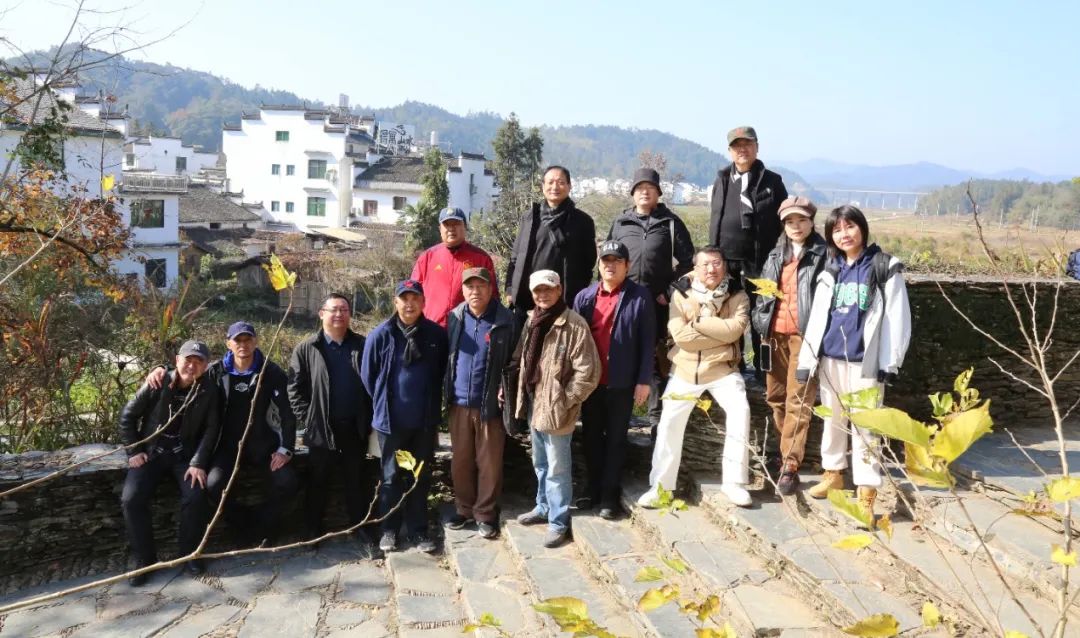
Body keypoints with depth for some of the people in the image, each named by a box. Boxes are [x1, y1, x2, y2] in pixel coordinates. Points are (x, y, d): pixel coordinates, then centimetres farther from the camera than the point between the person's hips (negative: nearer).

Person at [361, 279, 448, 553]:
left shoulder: (437, 334, -4)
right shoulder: (380, 335, -8)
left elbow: (443, 373, 9)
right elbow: (368, 376, 2)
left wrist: (433, 405, 9)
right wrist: (383, 404, 7)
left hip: (425, 420, 2)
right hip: (391, 420, -1)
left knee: (422, 477, 11)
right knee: (392, 477, 10)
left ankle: (418, 530, 23)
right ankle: (389, 529, 24)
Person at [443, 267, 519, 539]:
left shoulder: (506, 320, -7)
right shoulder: (454, 317, 3)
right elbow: (445, 355, 9)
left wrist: (506, 389, -9)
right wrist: (446, 389, 2)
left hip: (490, 404, -3)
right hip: (459, 403, 3)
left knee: (489, 463, 6)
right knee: (460, 461, 13)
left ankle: (486, 513, 20)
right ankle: (464, 508, 29)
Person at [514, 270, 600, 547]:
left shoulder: (574, 325, -17)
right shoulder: (533, 321, 7)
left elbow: (588, 372, -19)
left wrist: (564, 401, -16)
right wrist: (523, 398, 9)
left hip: (556, 410, -8)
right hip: (535, 406, 8)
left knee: (557, 469, 4)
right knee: (540, 464, 22)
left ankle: (558, 521, 17)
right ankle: (543, 507, 39)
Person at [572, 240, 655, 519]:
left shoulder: (640, 297, -5)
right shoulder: (584, 297, 4)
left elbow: (648, 341, -5)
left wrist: (644, 380, -9)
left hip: (622, 383, -3)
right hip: (589, 381, 4)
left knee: (615, 439, 8)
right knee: (591, 437, 13)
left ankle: (610, 495, 17)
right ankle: (594, 490, 27)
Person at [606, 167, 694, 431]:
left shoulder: (671, 222, 4)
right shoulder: (620, 223, 11)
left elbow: (686, 261, 2)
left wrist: (670, 292, -6)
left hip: (658, 302, -2)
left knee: (657, 357, 2)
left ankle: (657, 413, 10)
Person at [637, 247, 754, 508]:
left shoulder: (737, 296, -3)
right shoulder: (682, 294, -4)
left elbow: (734, 330, -19)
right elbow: (680, 336, -16)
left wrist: (698, 321, -18)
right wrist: (721, 333, -16)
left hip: (722, 367, -1)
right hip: (686, 369, 1)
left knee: (740, 411, -20)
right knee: (669, 421, -1)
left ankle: (734, 481, -5)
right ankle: (660, 485, 14)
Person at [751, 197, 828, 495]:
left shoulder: (823, 256, -3)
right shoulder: (776, 256, 15)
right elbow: (763, 291, 20)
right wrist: (760, 322, 11)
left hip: (805, 336, -6)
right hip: (775, 335, 6)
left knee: (798, 402, -7)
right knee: (775, 397, 13)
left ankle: (790, 466, -5)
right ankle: (788, 450, 30)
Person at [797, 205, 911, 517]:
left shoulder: (885, 267, -2)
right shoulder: (831, 271, 13)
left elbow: (898, 318, -6)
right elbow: (816, 317, 11)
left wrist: (890, 362, -11)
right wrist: (806, 358, 5)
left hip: (865, 361, -5)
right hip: (830, 357, 5)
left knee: (865, 427, -3)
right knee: (832, 419, 16)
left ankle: (867, 494, 0)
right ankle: (833, 473, 32)